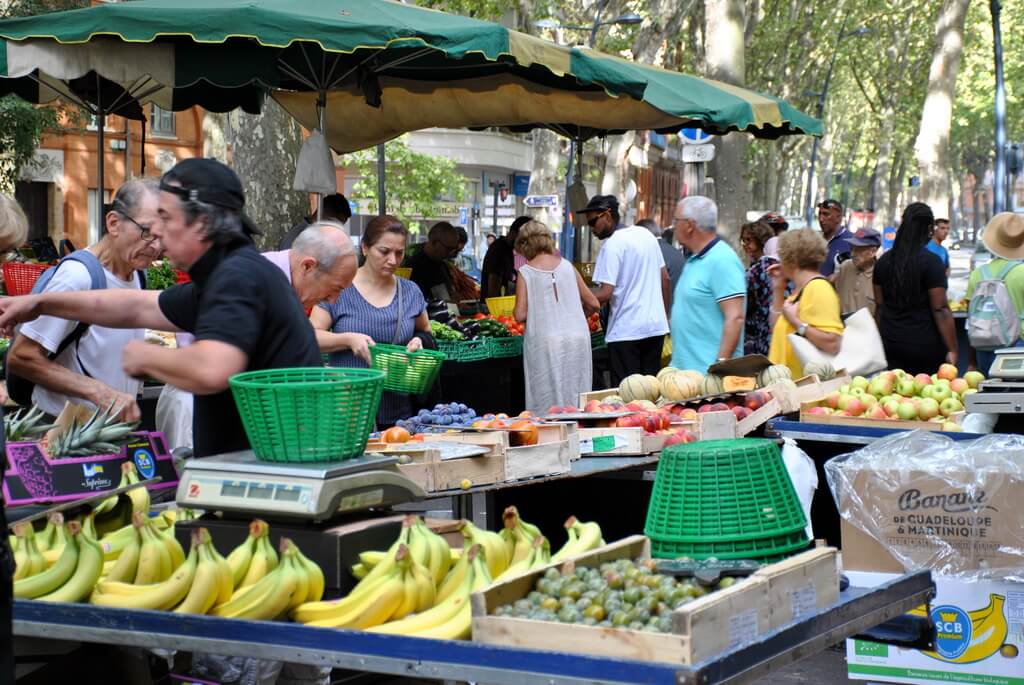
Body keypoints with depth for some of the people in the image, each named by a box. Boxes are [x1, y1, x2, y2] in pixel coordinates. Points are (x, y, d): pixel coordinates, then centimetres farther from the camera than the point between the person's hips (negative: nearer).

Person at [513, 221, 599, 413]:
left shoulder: (525, 272, -1)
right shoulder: (567, 266, 9)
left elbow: (520, 315, -6)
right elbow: (593, 304, 12)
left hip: (544, 341, -3)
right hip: (578, 337, 3)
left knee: (547, 402, 2)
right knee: (576, 397, 8)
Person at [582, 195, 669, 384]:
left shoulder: (612, 245, -13)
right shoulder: (646, 234, 11)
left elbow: (605, 293, -19)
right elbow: (665, 278, 16)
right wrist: (665, 316, 23)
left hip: (626, 331, -8)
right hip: (656, 326, 8)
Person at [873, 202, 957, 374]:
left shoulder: (884, 261, 6)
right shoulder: (931, 262, -11)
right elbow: (941, 310, -13)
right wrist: (952, 350, -9)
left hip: (891, 343, 5)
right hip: (925, 346, -5)